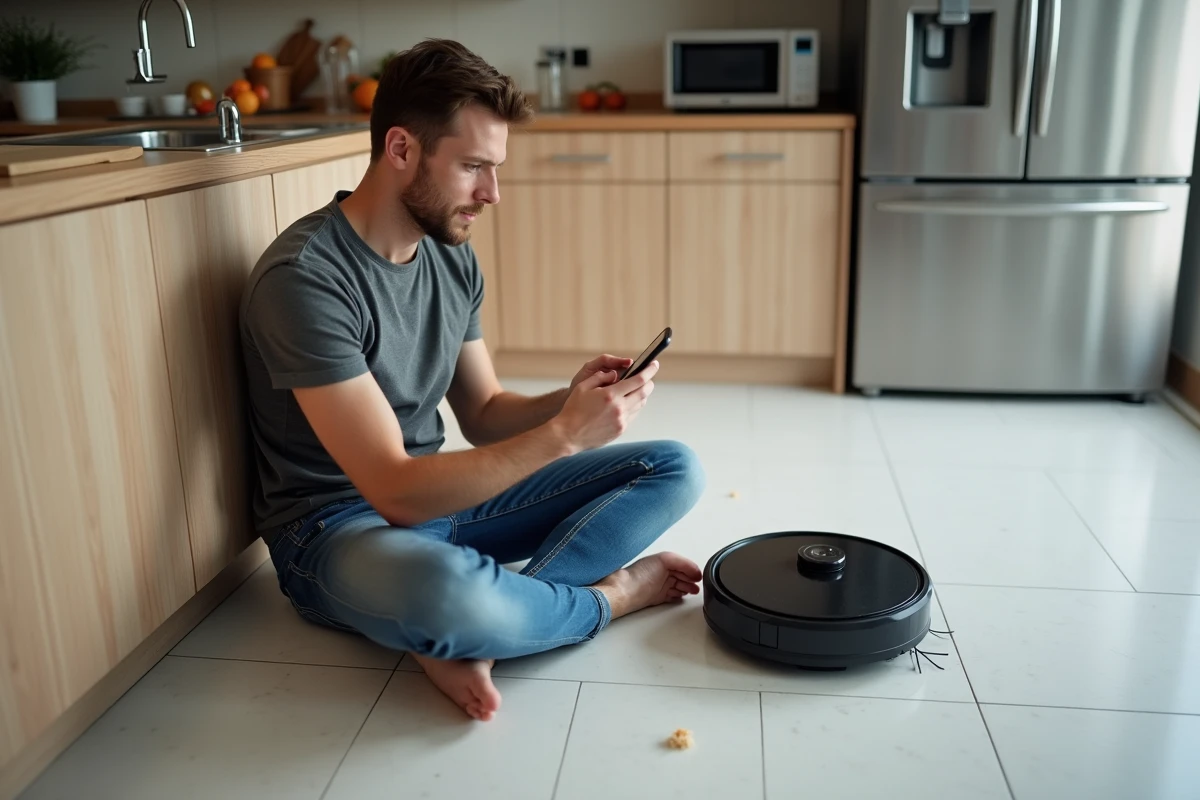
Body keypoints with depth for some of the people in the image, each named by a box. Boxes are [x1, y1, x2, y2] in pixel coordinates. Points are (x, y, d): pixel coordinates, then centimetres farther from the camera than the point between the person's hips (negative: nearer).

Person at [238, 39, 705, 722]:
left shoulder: (452, 256, 2)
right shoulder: (304, 277, -23)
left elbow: (484, 414, 8)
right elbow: (396, 491, -26)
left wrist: (570, 401, -12)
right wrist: (562, 434, -27)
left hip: (440, 493, 8)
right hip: (336, 525, -7)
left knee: (675, 469, -1)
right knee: (449, 594, -44)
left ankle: (466, 636, -18)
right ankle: (607, 597, -8)